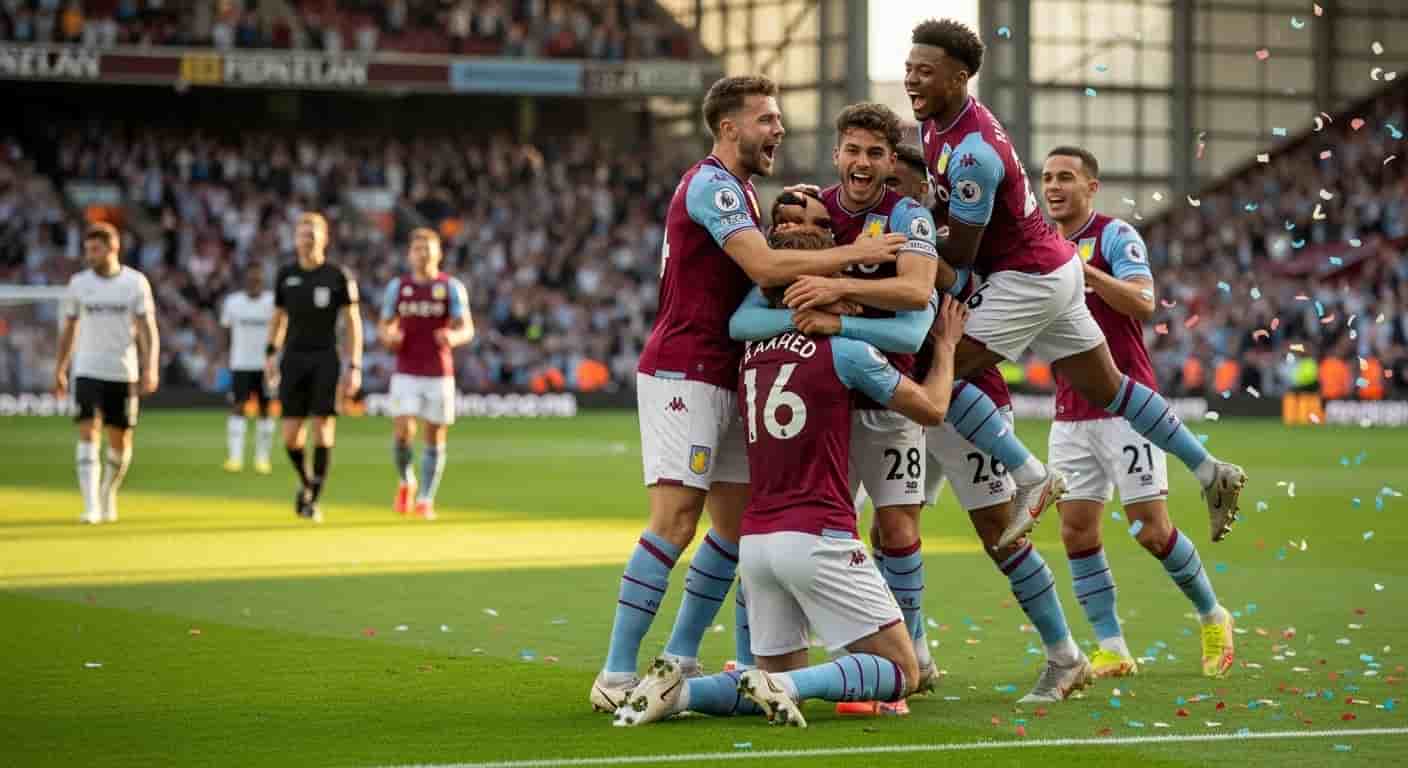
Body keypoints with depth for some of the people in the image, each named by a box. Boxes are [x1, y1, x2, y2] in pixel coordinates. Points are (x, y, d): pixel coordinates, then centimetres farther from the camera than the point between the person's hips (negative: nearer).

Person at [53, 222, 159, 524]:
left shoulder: (136, 282, -2)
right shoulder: (78, 284, 4)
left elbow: (148, 330, -3)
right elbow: (69, 330, 13)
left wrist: (150, 367, -15)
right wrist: (59, 371, 12)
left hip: (124, 373, 0)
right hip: (87, 371, 0)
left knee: (120, 442, 6)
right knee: (89, 434, -13)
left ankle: (108, 496, 30)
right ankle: (91, 507, -17)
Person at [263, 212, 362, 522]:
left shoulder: (338, 276, -1)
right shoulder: (286, 275, 8)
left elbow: (353, 322, 0)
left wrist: (354, 367, -6)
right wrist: (271, 353, 5)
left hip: (325, 359, -3)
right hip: (294, 358, 3)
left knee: (323, 429, -7)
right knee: (291, 434, -1)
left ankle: (314, 499, 1)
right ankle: (305, 482, 26)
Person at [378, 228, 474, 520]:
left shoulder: (451, 287, -1)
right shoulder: (397, 287, 5)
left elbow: (467, 329, -5)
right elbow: (384, 326, 12)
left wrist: (453, 337, -28)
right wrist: (389, 336, -12)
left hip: (439, 375, -1)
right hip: (406, 374, 1)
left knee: (435, 439, 2)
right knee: (403, 433, -12)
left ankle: (425, 500, 13)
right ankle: (405, 483, 15)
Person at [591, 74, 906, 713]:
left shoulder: (737, 188, 20)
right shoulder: (711, 184, -13)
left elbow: (759, 272, 22)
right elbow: (765, 267, -24)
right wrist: (853, 253, -18)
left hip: (720, 378, 10)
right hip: (682, 375, -10)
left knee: (737, 525, 9)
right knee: (675, 521, -15)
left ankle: (680, 659, 14)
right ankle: (615, 676, -15)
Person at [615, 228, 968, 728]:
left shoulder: (751, 353, 11)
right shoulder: (842, 350, -5)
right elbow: (931, 408, 6)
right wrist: (946, 345, 23)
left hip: (756, 538, 7)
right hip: (817, 536, -6)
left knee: (783, 673, 18)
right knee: (902, 673, 1)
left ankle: (679, 691, -6)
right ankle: (785, 686, -21)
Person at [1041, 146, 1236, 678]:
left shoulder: (1115, 235, -6)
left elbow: (1142, 303, -20)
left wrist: (1083, 270, -29)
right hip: (1070, 412, 6)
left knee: (1151, 530, -6)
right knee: (1076, 531, -3)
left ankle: (1213, 618, 16)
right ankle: (1111, 650, 2)